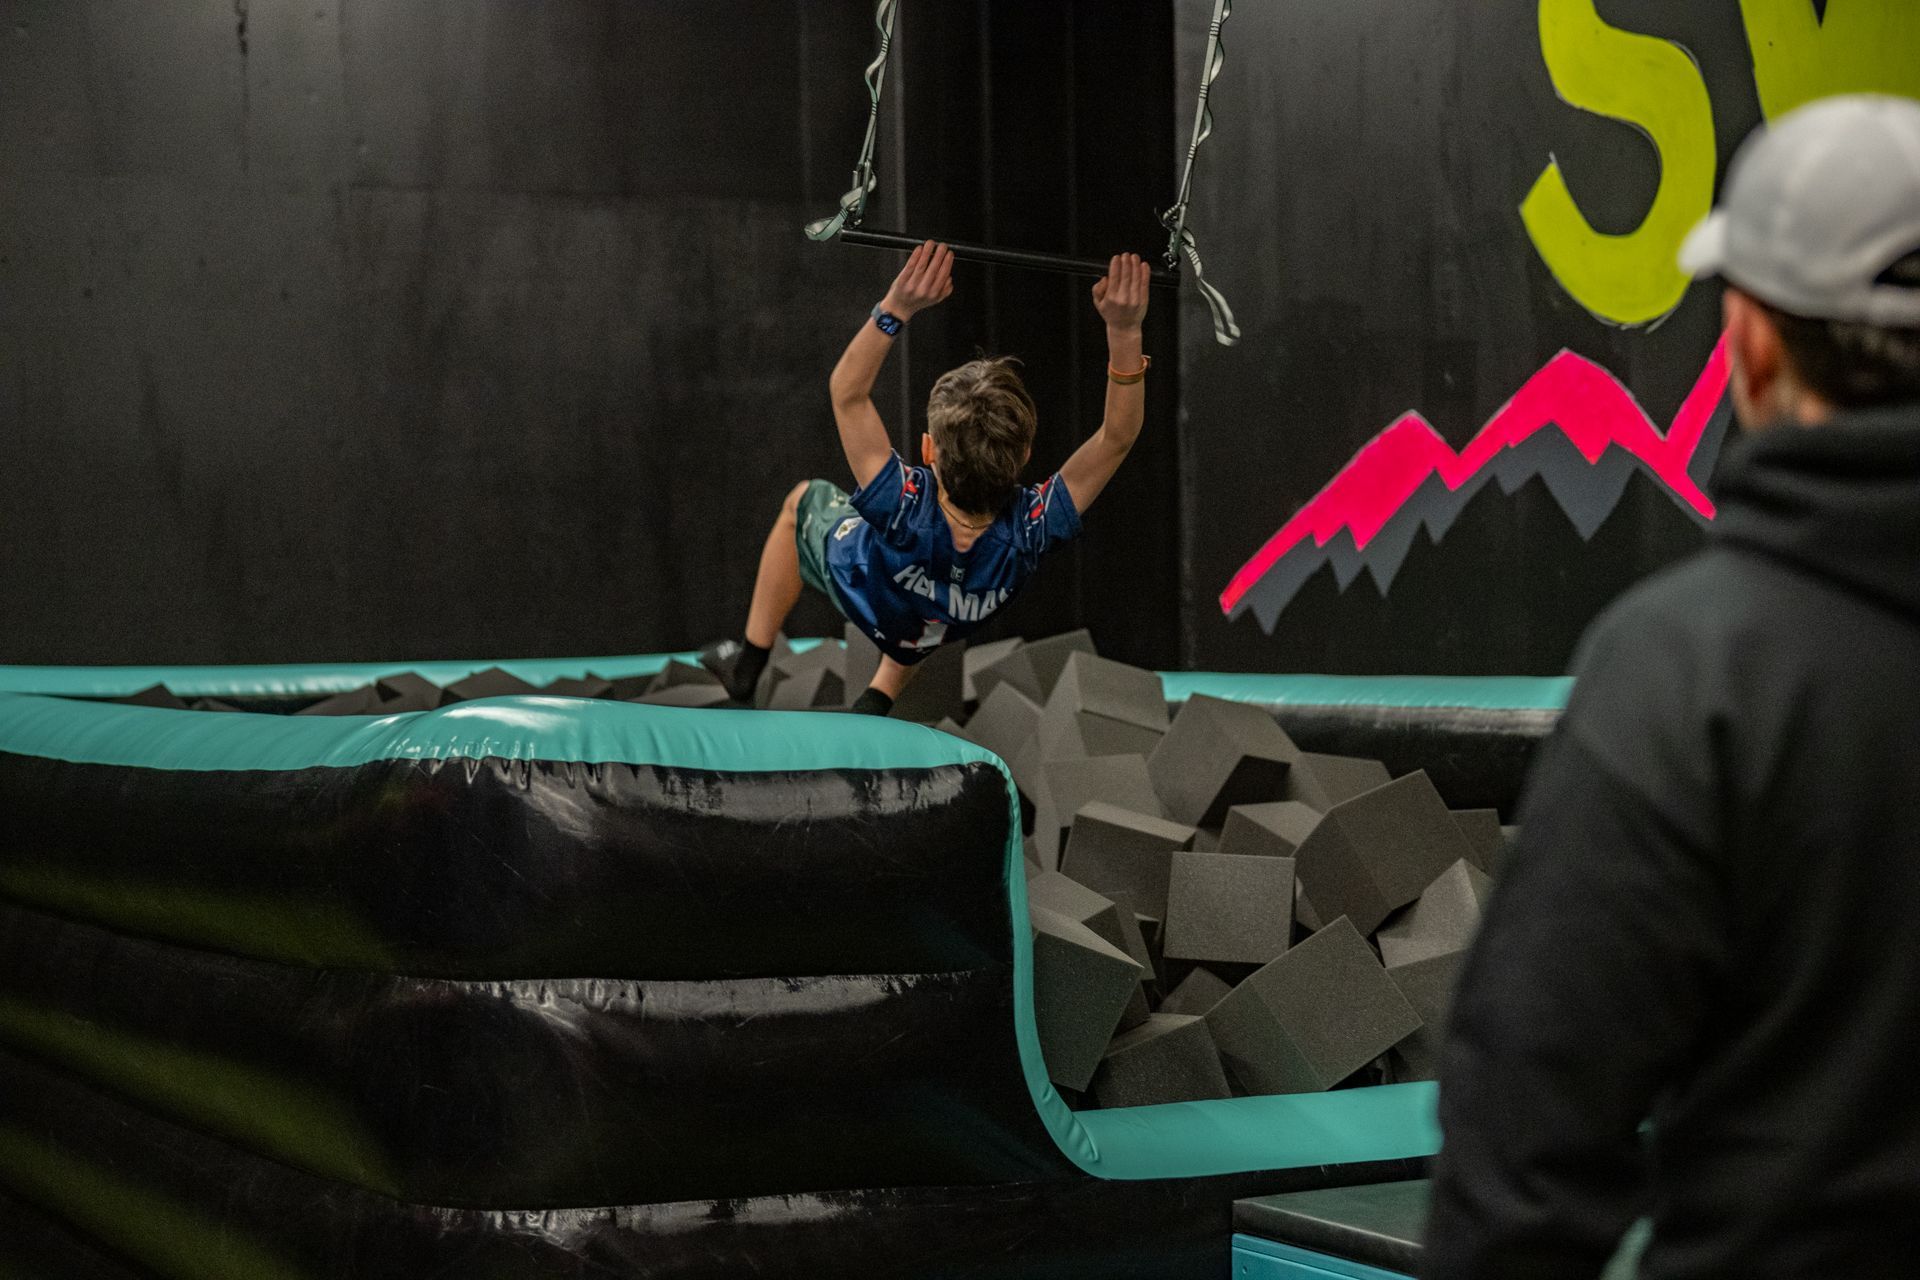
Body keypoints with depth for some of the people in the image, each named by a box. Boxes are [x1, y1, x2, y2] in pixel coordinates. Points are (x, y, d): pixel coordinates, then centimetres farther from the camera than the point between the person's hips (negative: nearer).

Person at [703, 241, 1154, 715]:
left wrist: (896, 307, -57)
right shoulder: (1029, 533, -46)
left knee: (805, 499, 28)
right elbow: (1117, 436, -45)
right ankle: (879, 699, 40)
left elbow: (847, 392, -45)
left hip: (858, 588, -2)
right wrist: (1124, 330, -56)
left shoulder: (905, 510, -49)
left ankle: (749, 661, 36)